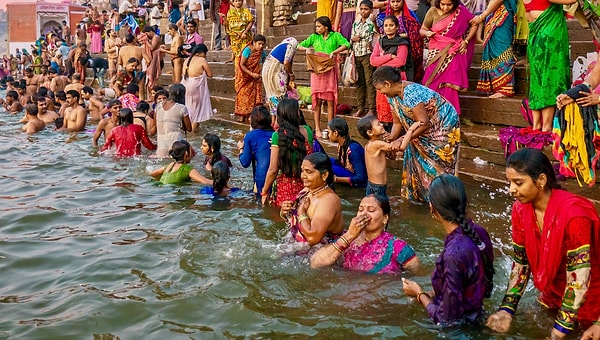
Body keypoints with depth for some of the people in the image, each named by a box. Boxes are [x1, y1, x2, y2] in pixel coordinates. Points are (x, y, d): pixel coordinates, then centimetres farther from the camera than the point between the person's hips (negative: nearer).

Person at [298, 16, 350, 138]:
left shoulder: (335, 36, 4)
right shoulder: (314, 37, 10)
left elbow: (346, 44, -10)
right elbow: (299, 46, 12)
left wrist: (334, 52, -22)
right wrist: (306, 49, -9)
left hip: (330, 70, -1)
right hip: (317, 71, 2)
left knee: (330, 100, -1)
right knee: (317, 100, 0)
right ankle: (317, 128, 5)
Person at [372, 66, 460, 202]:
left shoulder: (411, 93, -33)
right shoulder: (393, 96, -6)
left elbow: (424, 123, -32)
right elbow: (398, 123, 1)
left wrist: (403, 140, -30)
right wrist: (390, 140, -15)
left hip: (444, 124, -9)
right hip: (427, 129, 9)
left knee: (438, 164, -3)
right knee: (417, 158, 11)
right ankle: (419, 193, 25)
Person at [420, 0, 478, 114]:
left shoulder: (461, 11, -1)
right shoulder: (433, 12, 0)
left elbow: (474, 24, 10)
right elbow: (422, 30, 9)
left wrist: (466, 41, 0)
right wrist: (427, 33, -14)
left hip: (454, 51, -1)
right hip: (437, 52, 1)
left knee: (449, 84, -17)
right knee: (433, 83, -13)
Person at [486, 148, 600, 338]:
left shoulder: (573, 214, -33)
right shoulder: (521, 209, -13)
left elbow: (578, 277, -30)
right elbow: (521, 262, -6)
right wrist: (507, 309, -16)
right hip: (554, 291, 6)